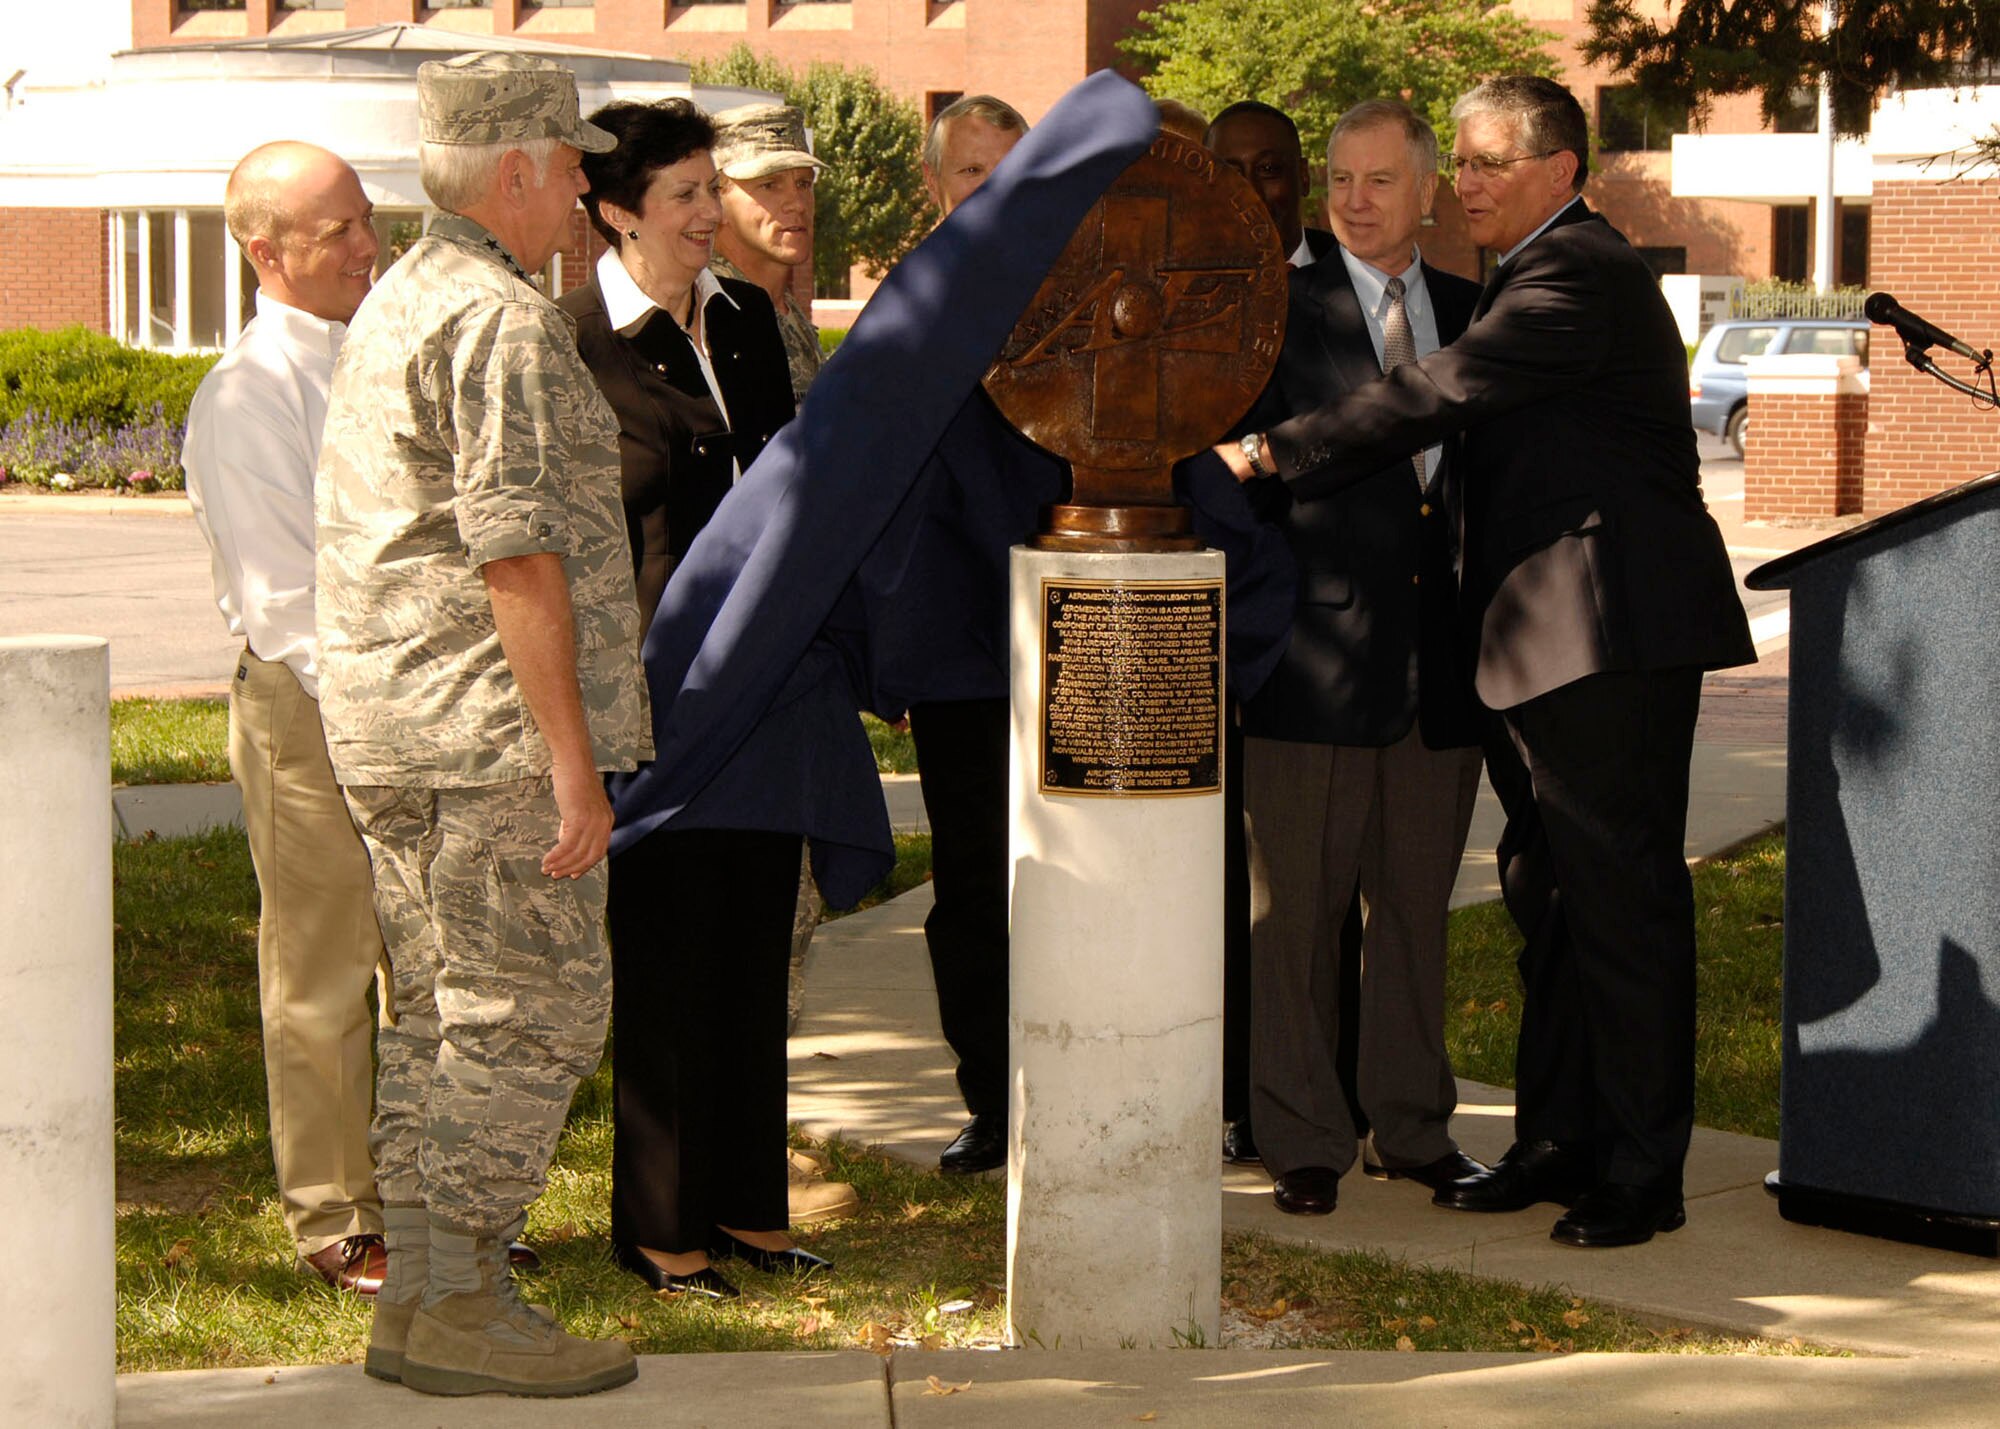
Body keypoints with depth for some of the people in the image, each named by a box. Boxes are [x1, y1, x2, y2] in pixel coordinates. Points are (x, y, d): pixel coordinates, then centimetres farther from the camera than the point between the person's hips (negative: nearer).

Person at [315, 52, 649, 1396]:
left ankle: (417, 1293, 15)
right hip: (487, 728, -10)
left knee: (440, 1016, 12)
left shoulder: (395, 305, 18)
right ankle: (460, 1302, -5)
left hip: (387, 728, 10)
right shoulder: (501, 322, -14)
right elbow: (516, 551, -20)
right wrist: (573, 758, -20)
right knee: (533, 1011, -5)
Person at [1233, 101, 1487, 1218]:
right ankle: (1304, 1143, 9)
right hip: (1321, 654, -4)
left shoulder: (1471, 311, 12)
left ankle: (1412, 1127, 22)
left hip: (1440, 658, 4)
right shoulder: (1280, 311, -1)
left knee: (1418, 906, 12)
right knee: (1299, 908, 0)